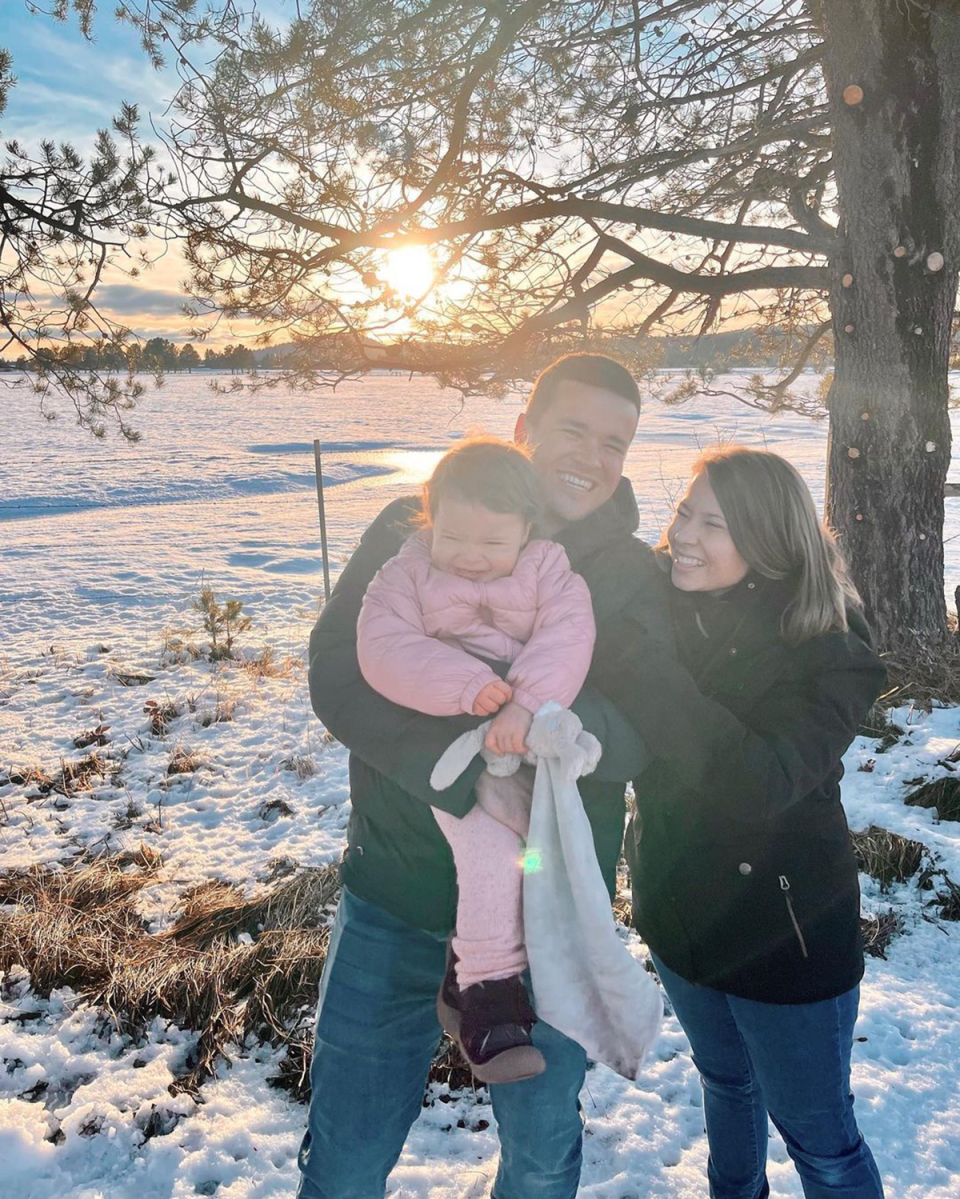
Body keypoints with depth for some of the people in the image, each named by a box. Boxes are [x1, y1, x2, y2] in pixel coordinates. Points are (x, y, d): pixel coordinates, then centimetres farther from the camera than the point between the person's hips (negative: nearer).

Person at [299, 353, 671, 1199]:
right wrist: (458, 777, -27)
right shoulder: (415, 528, -5)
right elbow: (340, 677, -15)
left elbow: (633, 740, -14)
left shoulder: (636, 578, -3)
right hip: (395, 898, 0)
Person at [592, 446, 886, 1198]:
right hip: (679, 912, 5)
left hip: (783, 936, -5)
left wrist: (627, 657, -42)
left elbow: (755, 781, -39)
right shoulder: (665, 606, -10)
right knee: (726, 1080, 31)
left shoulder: (827, 653, -25)